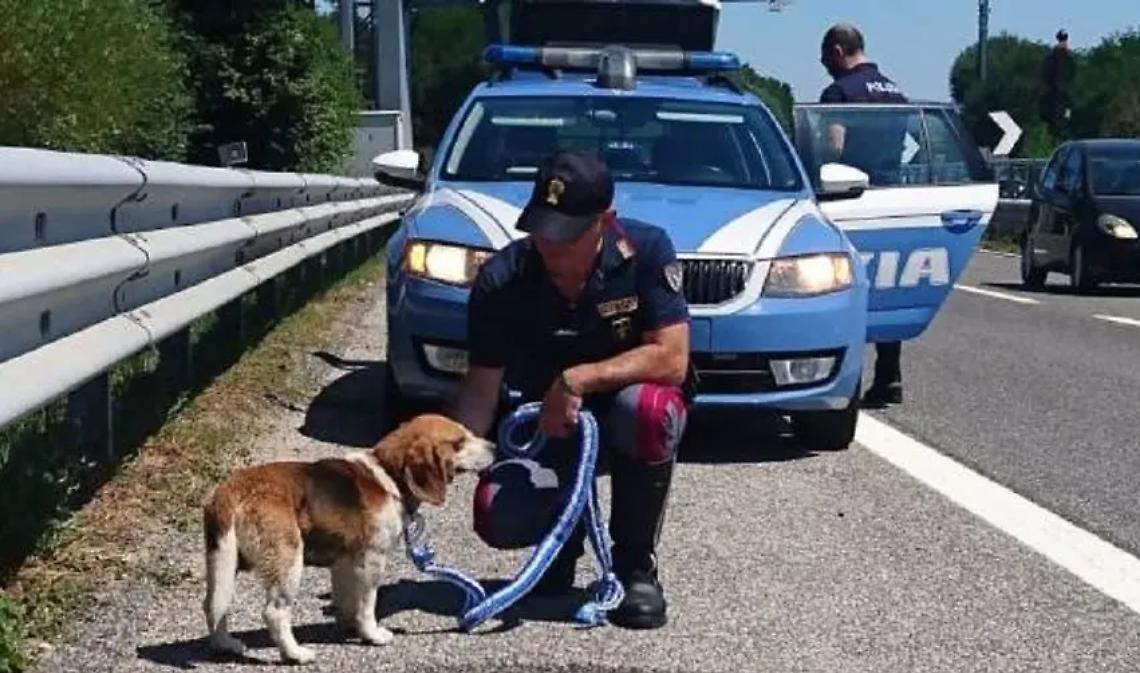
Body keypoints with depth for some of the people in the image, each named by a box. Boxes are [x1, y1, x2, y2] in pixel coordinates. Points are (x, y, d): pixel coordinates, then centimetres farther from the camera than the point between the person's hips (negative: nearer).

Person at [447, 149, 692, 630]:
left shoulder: (646, 251, -19)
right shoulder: (501, 281, -16)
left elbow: (671, 360, -24)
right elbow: (482, 387, -12)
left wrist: (581, 379, -32)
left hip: (623, 418, -1)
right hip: (547, 429, 1)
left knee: (645, 408, -38)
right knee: (497, 516, -28)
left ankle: (635, 563, -13)